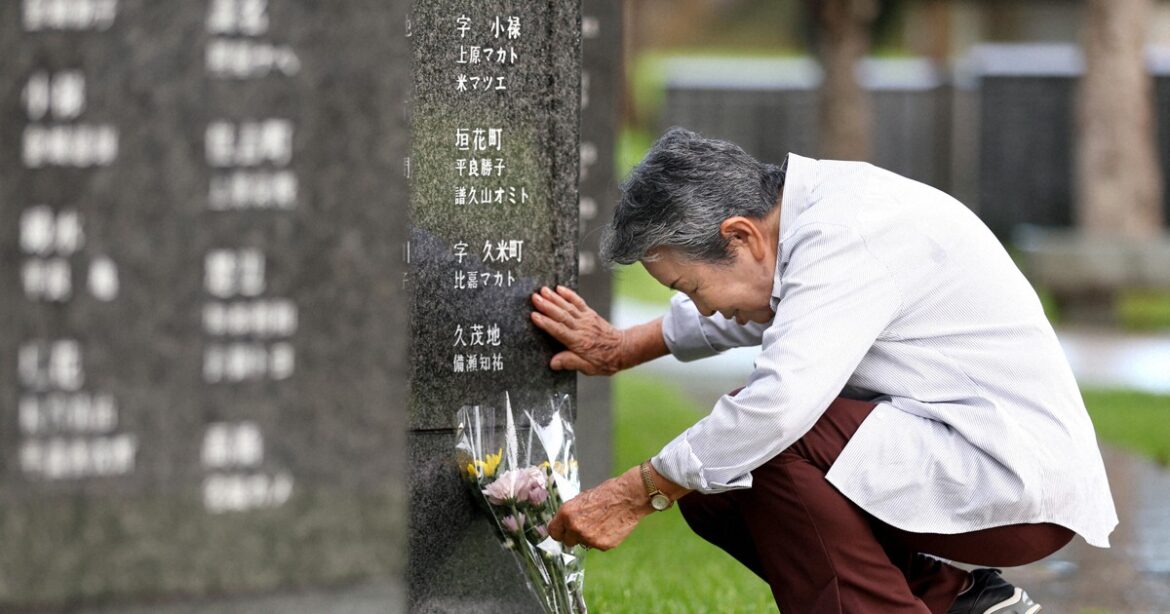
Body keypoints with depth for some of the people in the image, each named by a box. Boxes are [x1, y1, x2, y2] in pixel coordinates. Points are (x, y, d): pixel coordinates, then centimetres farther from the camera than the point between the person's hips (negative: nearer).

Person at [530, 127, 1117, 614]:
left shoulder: (848, 233, -23)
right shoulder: (816, 208, 5)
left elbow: (779, 405, -34)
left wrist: (635, 495, -25)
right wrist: (623, 348, 25)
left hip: (1021, 481, -10)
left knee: (764, 445, -25)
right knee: (708, 484, 7)